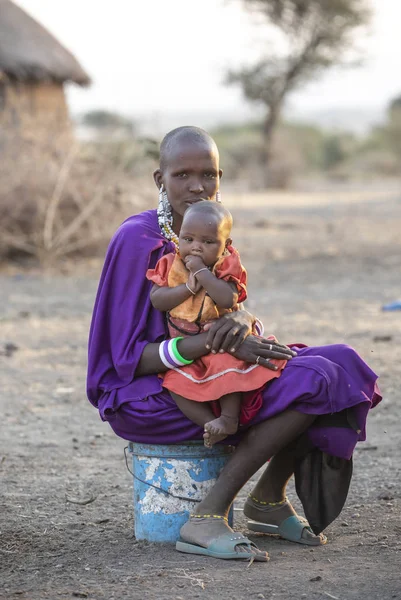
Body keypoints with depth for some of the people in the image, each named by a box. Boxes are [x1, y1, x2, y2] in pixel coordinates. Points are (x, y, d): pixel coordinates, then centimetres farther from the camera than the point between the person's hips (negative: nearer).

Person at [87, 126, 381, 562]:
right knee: (309, 382, -24)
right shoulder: (138, 240, -16)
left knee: (339, 366, -4)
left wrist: (241, 322, -18)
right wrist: (218, 342, -28)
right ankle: (206, 519, -24)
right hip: (142, 396, -8)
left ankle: (268, 499, 7)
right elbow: (129, 358, -18)